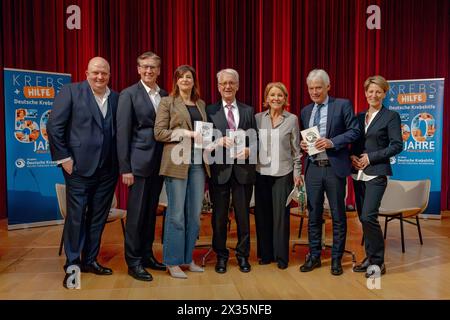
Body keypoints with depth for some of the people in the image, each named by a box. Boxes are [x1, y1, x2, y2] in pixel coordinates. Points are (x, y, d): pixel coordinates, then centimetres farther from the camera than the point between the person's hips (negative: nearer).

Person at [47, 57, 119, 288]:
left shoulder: (116, 98, 8)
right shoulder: (70, 91, -2)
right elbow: (54, 125, -6)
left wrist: (119, 161, 2)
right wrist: (64, 158, -9)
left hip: (107, 169, 4)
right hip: (80, 167, -4)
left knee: (98, 217, 12)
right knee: (76, 216, 4)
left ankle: (90, 260, 26)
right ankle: (72, 265, 18)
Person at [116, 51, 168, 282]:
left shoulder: (165, 96, 12)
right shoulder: (129, 94, -4)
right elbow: (122, 133, -8)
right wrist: (125, 168, -12)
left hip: (159, 163, 5)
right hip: (139, 163, -5)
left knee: (151, 212, 13)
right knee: (136, 213, 1)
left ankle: (147, 255, 26)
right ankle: (133, 262, 13)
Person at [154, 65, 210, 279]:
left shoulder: (201, 104, 18)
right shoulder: (167, 102, 3)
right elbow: (159, 132, -5)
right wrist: (186, 133, -13)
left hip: (198, 163, 5)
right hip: (177, 163, -5)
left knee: (194, 214, 7)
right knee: (176, 214, -3)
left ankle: (188, 259, 20)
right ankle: (173, 262, 9)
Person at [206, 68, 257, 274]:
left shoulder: (248, 111, 11)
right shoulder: (210, 110, 4)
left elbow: (256, 139, 7)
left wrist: (249, 150, -12)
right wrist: (219, 142, -20)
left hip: (243, 169, 2)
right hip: (219, 170, -1)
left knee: (243, 215, 9)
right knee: (219, 216, 8)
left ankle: (242, 255, 26)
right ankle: (221, 256, 25)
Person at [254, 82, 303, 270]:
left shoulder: (292, 119, 3)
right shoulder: (258, 118, 6)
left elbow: (296, 149, 4)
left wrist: (297, 172, 1)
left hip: (283, 173, -2)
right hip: (261, 172, 2)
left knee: (281, 215, 0)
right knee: (262, 214, 6)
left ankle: (281, 256, 13)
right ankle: (265, 254, 20)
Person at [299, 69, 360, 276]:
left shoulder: (342, 105, 0)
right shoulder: (305, 111, 14)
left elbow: (354, 131, -7)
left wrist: (332, 142, -19)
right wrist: (303, 144, -3)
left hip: (334, 168, -4)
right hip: (313, 169, 4)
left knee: (338, 215, 5)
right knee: (313, 214, 10)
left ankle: (336, 259, 19)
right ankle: (314, 256, 24)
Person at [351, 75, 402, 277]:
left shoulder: (391, 116, -1)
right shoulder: (359, 116, 14)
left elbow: (397, 146, -8)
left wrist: (371, 157, -14)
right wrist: (352, 156, -2)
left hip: (376, 173, -6)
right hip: (358, 173, 6)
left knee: (368, 216, -15)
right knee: (363, 217, 9)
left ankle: (378, 262, 0)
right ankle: (370, 258, 22)